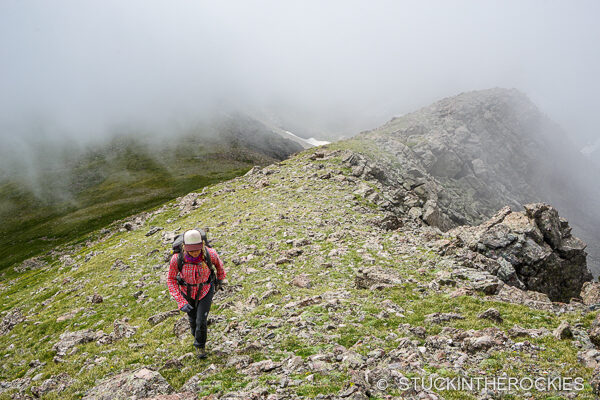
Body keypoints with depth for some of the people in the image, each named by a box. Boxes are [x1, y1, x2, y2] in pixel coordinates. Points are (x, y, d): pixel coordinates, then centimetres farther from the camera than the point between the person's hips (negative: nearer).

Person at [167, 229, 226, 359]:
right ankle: (197, 334, 57)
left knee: (201, 321, -4)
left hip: (206, 290, -1)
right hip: (187, 292, 1)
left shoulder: (210, 254, -33)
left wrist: (220, 278, 12)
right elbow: (171, 280, -18)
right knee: (193, 319, 21)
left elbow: (218, 262, -7)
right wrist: (181, 302, -26)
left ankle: (200, 345, 29)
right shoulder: (177, 258, -34)